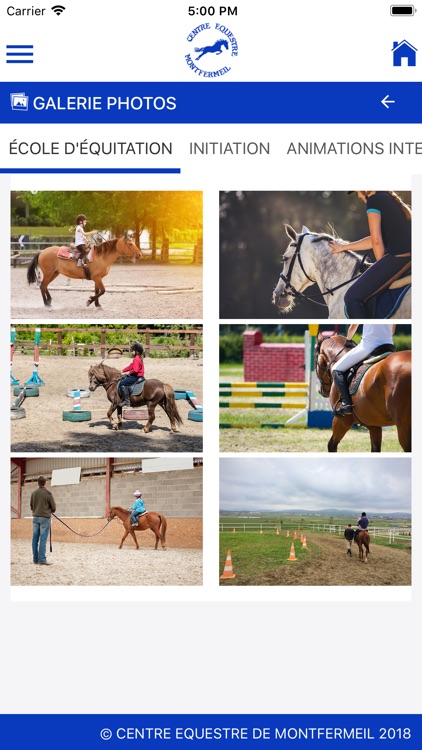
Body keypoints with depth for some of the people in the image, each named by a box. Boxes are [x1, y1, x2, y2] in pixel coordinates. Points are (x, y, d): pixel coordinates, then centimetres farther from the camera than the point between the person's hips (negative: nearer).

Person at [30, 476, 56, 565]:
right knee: (43, 539, -6)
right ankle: (42, 560, -10)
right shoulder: (48, 493, -8)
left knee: (35, 539, 7)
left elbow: (31, 506, 11)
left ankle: (35, 559, 10)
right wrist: (51, 511, 19)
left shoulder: (34, 493, 4)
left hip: (35, 517, 5)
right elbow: (53, 507, -3)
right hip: (45, 518, -5)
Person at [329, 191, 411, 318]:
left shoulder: (374, 200, -4)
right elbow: (375, 240, 28)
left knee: (352, 298, -5)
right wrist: (344, 247, 35)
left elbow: (377, 241, -11)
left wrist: (382, 265, 3)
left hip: (397, 258, -10)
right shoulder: (393, 200, 24)